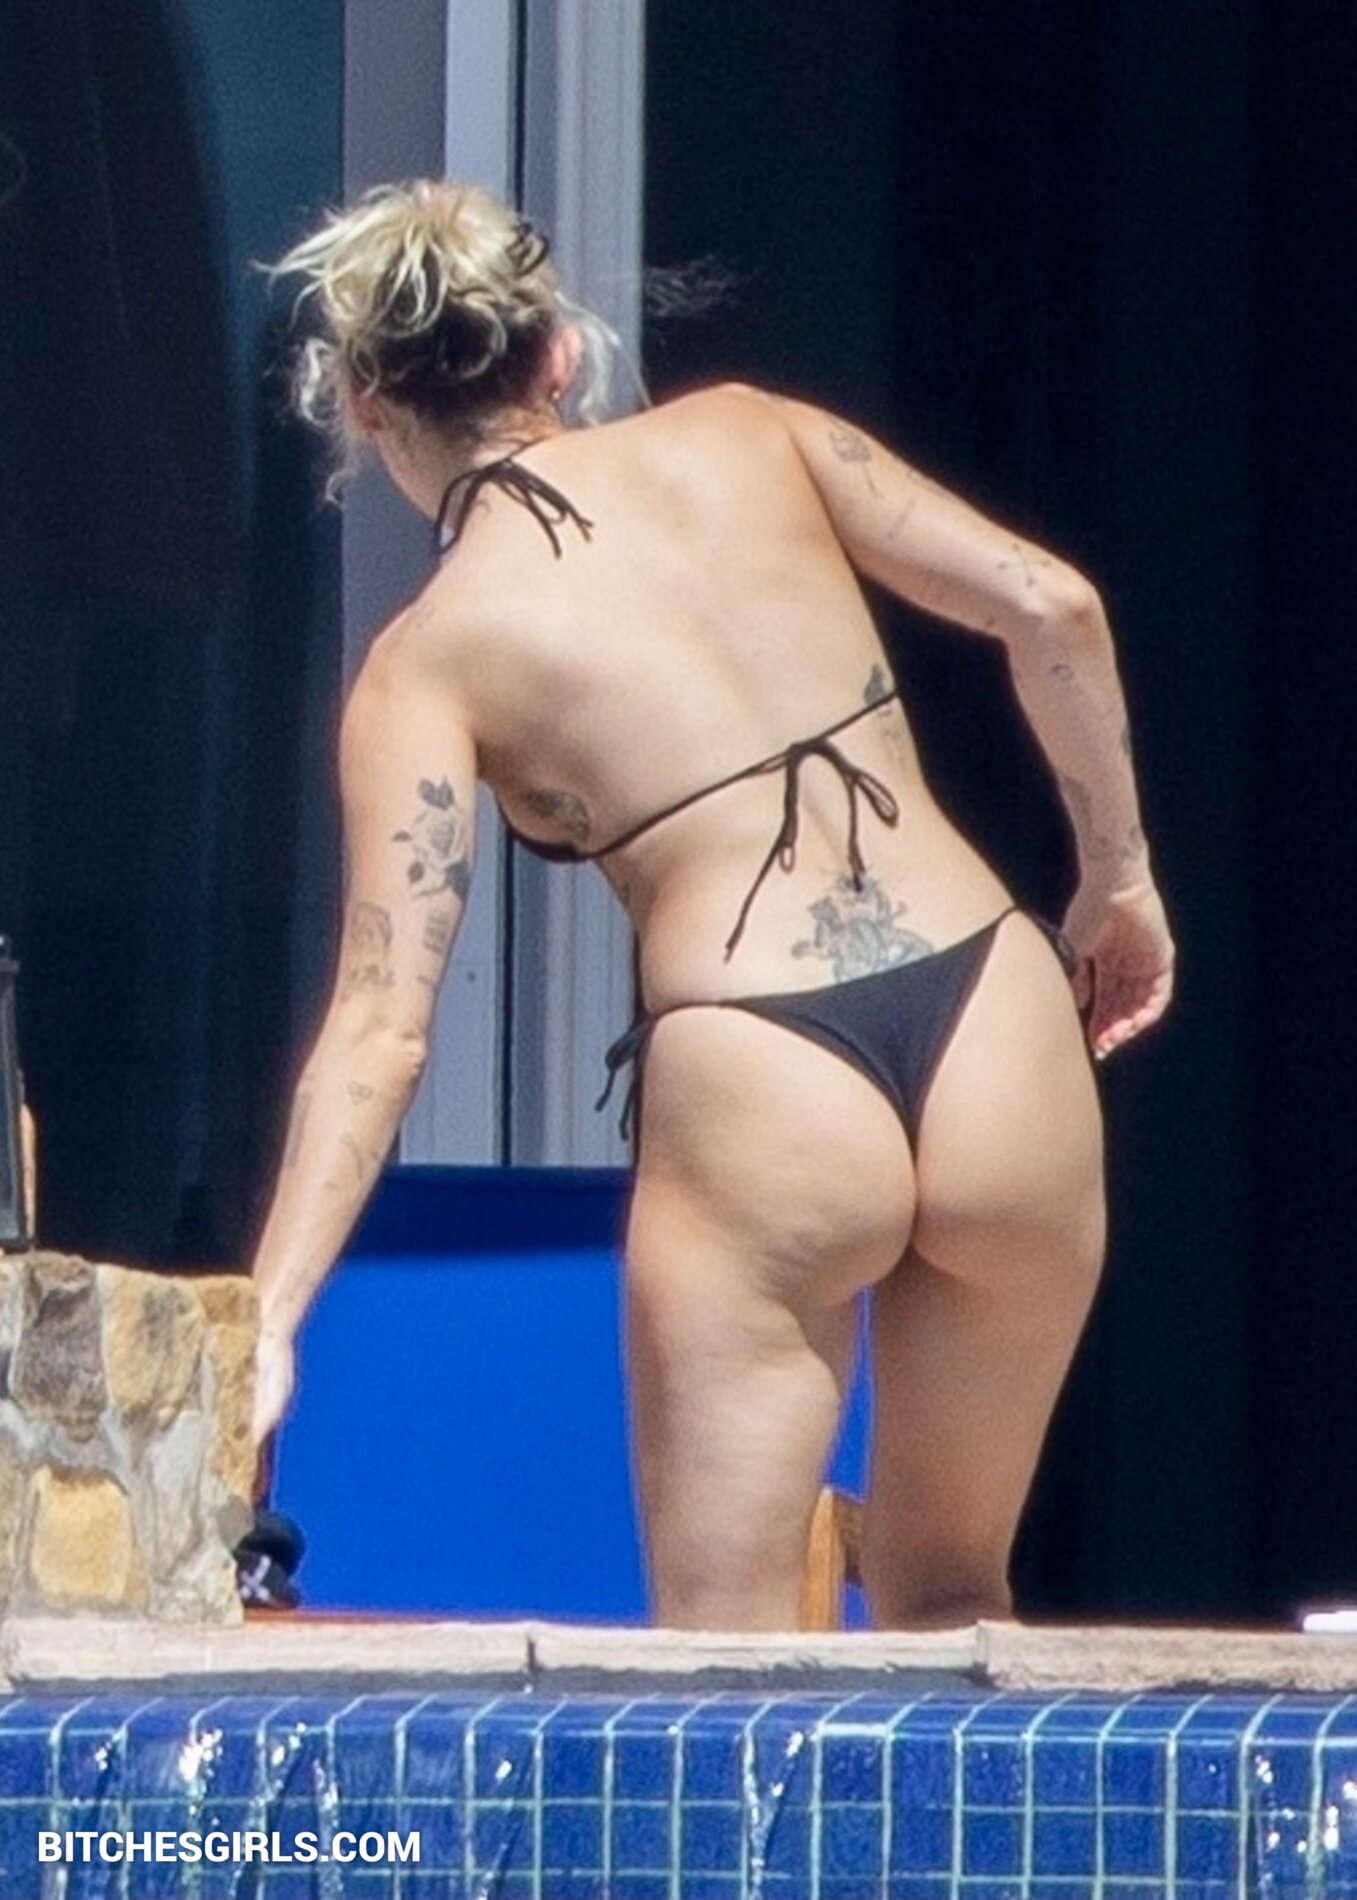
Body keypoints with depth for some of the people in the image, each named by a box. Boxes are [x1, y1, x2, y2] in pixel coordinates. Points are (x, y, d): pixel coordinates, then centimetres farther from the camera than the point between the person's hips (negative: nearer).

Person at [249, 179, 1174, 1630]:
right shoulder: (747, 437, 11)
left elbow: (381, 1025, -6)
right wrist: (1118, 880, 18)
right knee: (946, 1611, 21)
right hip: (1002, 1039, 4)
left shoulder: (428, 662, 2)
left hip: (755, 1096, -4)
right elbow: (1049, 605, 6)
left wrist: (265, 1321, -8)